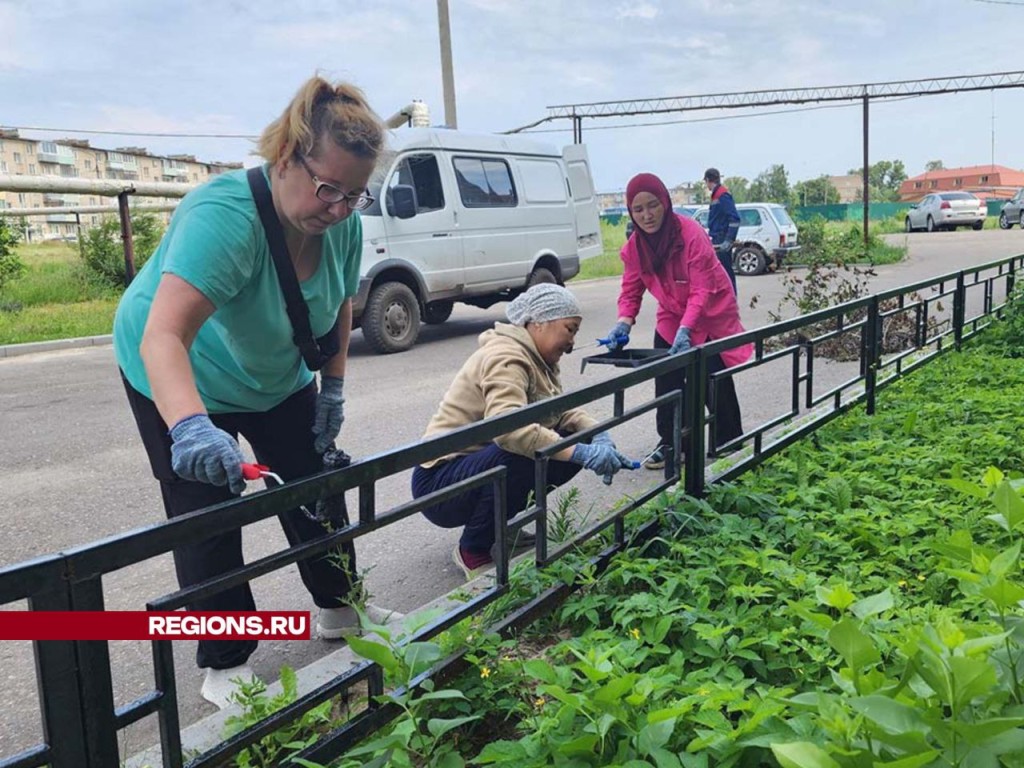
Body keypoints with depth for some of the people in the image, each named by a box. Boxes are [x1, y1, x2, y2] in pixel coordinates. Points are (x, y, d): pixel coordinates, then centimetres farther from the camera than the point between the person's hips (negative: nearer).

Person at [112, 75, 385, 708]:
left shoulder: (343, 223, -17)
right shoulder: (223, 217, -38)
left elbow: (340, 305, 2)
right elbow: (163, 336, -48)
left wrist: (333, 388, 1)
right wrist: (190, 427, -62)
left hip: (277, 377, 6)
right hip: (181, 381, -6)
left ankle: (341, 610, 30)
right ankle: (226, 666, 13)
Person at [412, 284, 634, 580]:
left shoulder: (538, 360, 10)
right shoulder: (505, 357, -21)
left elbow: (564, 410, 3)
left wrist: (599, 434, -17)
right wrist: (580, 453, -39)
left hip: (482, 464, 9)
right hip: (439, 482, -9)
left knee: (575, 443, -5)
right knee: (520, 452, -36)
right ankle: (473, 551, -12)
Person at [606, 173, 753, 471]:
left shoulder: (691, 233, -27)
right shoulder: (634, 246, -10)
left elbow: (702, 290, -31)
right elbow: (631, 290, -8)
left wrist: (685, 328, -44)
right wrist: (624, 322, -28)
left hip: (711, 317, -5)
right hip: (671, 319, 5)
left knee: (717, 385, -2)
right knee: (666, 382, 3)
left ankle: (730, 445, 13)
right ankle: (669, 443, 17)